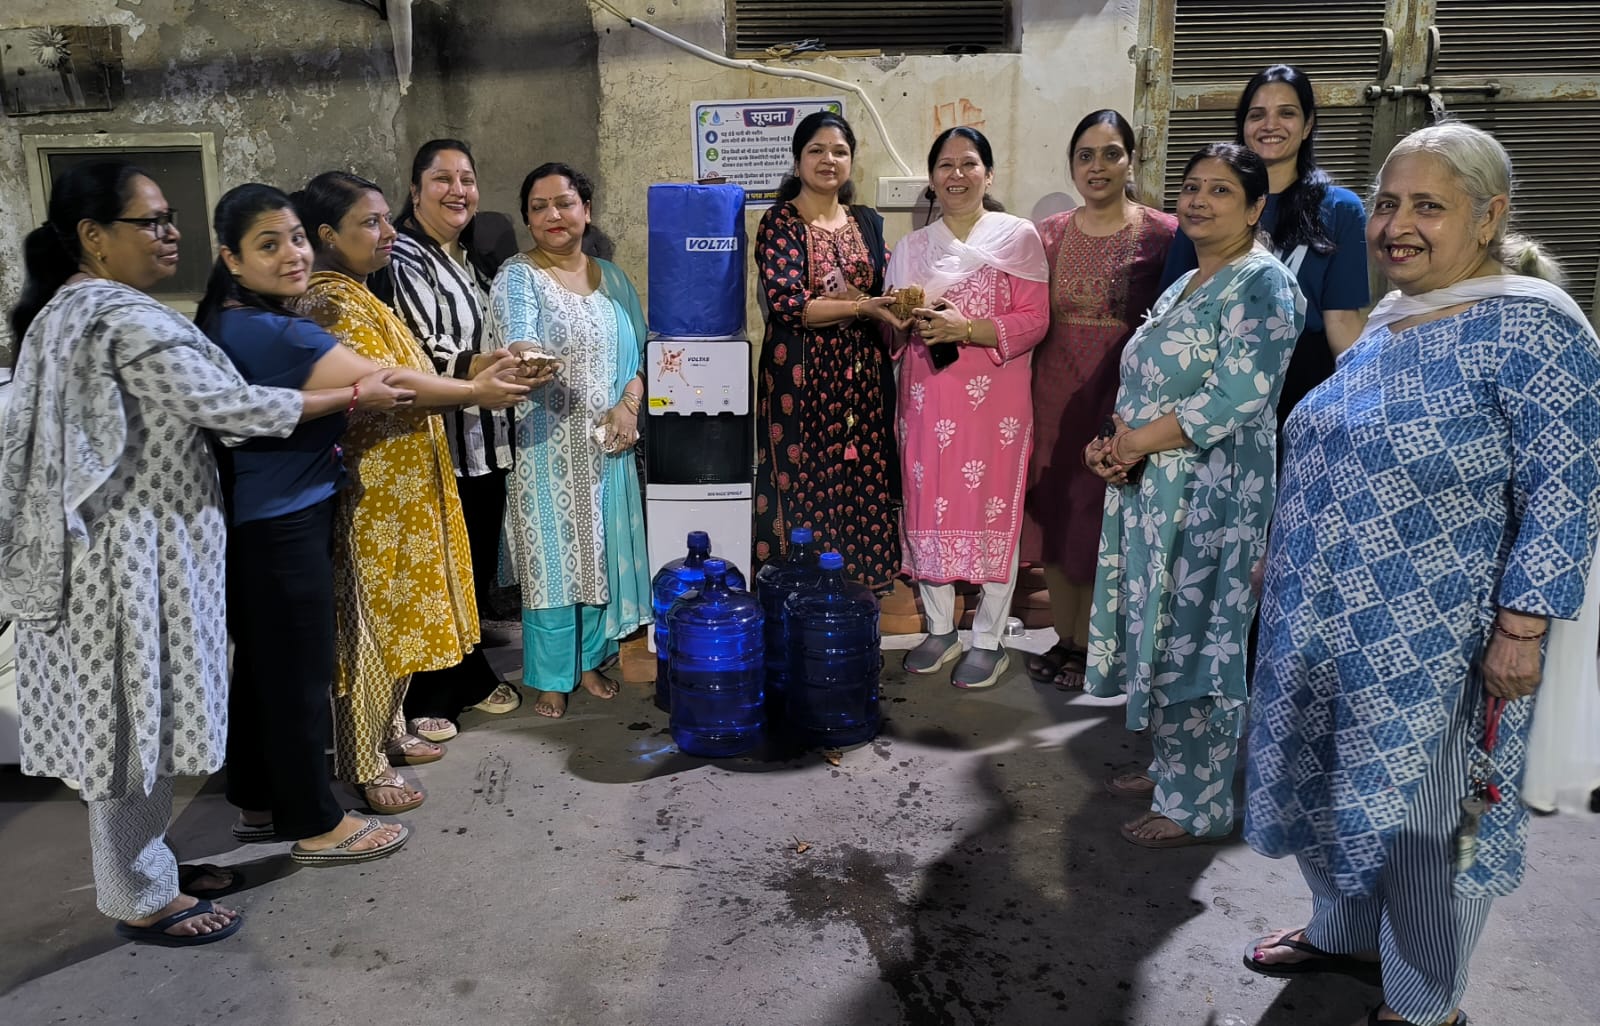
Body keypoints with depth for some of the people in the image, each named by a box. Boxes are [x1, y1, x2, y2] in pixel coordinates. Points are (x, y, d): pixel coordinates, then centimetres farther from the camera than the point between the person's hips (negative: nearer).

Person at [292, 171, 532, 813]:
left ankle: (389, 730, 31)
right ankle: (363, 764, 10)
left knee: (399, 612, 17)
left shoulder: (357, 296, 15)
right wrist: (473, 392, -18)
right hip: (367, 489, -10)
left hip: (403, 487, 10)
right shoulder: (329, 301, -15)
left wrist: (477, 374, 5)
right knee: (370, 622, -1)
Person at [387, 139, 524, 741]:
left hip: (485, 440, 8)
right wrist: (484, 366, -34)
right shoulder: (403, 258, -10)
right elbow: (419, 353, -21)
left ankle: (471, 676, 31)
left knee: (480, 562, 15)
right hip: (435, 438, -8)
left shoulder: (476, 260, 15)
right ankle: (426, 698, 14)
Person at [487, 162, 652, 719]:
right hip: (547, 444, -5)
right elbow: (518, 346, -22)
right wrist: (528, 360, -45)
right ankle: (550, 677, 12)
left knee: (602, 552, 11)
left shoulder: (612, 278, 12)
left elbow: (639, 350, 11)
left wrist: (628, 406, -7)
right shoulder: (517, 278, -5)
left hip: (609, 442, 5)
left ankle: (591, 660, 27)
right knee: (551, 557, 0)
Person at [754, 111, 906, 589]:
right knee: (806, 483, -2)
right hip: (802, 375, -4)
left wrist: (898, 311, -8)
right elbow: (786, 303, -14)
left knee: (863, 482, 5)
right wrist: (860, 307, -20)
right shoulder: (779, 223, -2)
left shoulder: (868, 222, 13)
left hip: (862, 374, 5)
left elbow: (884, 294, 15)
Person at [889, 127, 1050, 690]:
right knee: (928, 506, 5)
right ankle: (940, 630, 21)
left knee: (992, 510, -1)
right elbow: (891, 326, 16)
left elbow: (1034, 321, -6)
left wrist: (967, 329, -18)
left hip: (994, 398, -4)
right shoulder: (911, 247, 14)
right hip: (926, 396, 4)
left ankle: (988, 641, 12)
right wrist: (911, 322, -7)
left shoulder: (1018, 236, 2)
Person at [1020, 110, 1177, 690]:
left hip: (1122, 399, -4)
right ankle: (1063, 637, 26)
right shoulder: (1049, 234, 7)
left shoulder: (1162, 235, -5)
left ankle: (1089, 646, 20)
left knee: (1105, 518, 4)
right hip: (1054, 397, 4)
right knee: (1053, 513, 10)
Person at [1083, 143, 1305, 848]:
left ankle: (1199, 805, 12)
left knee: (1194, 642, -2)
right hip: (1152, 491, 9)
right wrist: (1112, 447, 0)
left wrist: (1135, 443, -15)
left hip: (1211, 493, -9)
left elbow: (1235, 396, -22)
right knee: (1161, 629, 15)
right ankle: (1172, 770, 31)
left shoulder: (1262, 283, -11)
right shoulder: (1184, 286, 17)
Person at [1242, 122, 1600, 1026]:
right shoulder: (1389, 321, 8)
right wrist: (1297, 565, 19)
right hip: (1333, 625, 7)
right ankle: (1342, 931, 43)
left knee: (1421, 816, 8)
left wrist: (1520, 629, -20)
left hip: (1431, 645, -7)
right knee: (1339, 784, 20)